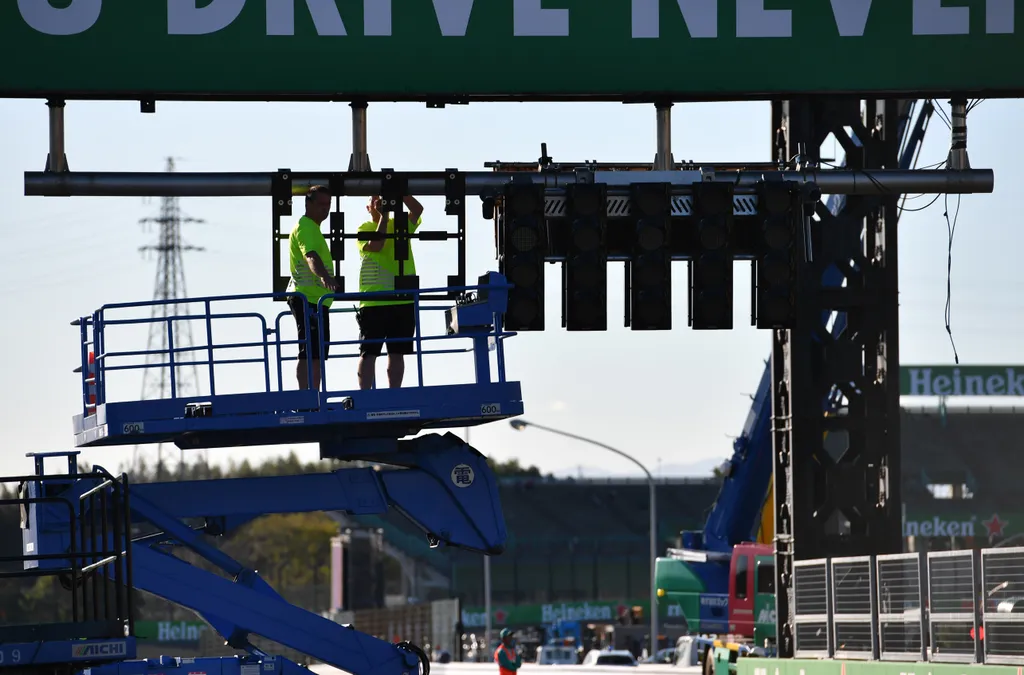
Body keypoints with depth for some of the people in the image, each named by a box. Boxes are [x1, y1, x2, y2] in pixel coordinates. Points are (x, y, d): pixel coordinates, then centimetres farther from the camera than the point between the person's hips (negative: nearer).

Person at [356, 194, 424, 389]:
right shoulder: (365, 229, 3)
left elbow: (418, 210, -6)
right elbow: (375, 245, -17)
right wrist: (383, 218, -12)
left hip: (403, 301, 3)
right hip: (373, 302, -3)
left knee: (397, 352, 8)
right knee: (369, 352, -3)